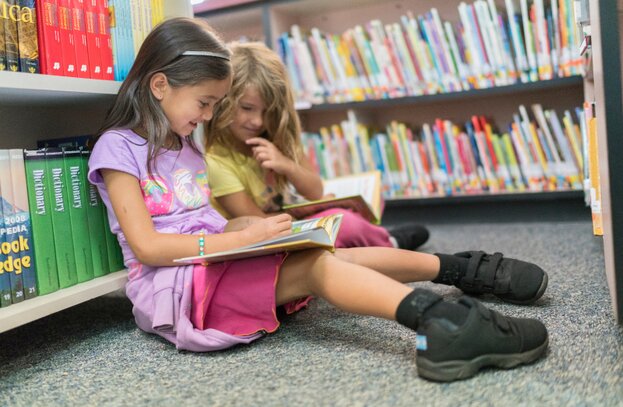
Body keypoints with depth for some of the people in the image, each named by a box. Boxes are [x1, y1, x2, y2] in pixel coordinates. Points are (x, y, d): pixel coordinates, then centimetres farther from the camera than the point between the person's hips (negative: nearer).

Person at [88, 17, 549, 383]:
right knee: (316, 265, -28)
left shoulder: (184, 145, 19)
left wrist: (259, 224, -2)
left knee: (334, 253, -8)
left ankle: (463, 270, -4)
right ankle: (439, 321, -45)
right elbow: (147, 246, -16)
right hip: (170, 285, -8)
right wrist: (243, 236, -20)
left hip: (214, 267, 8)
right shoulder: (117, 148, -7)